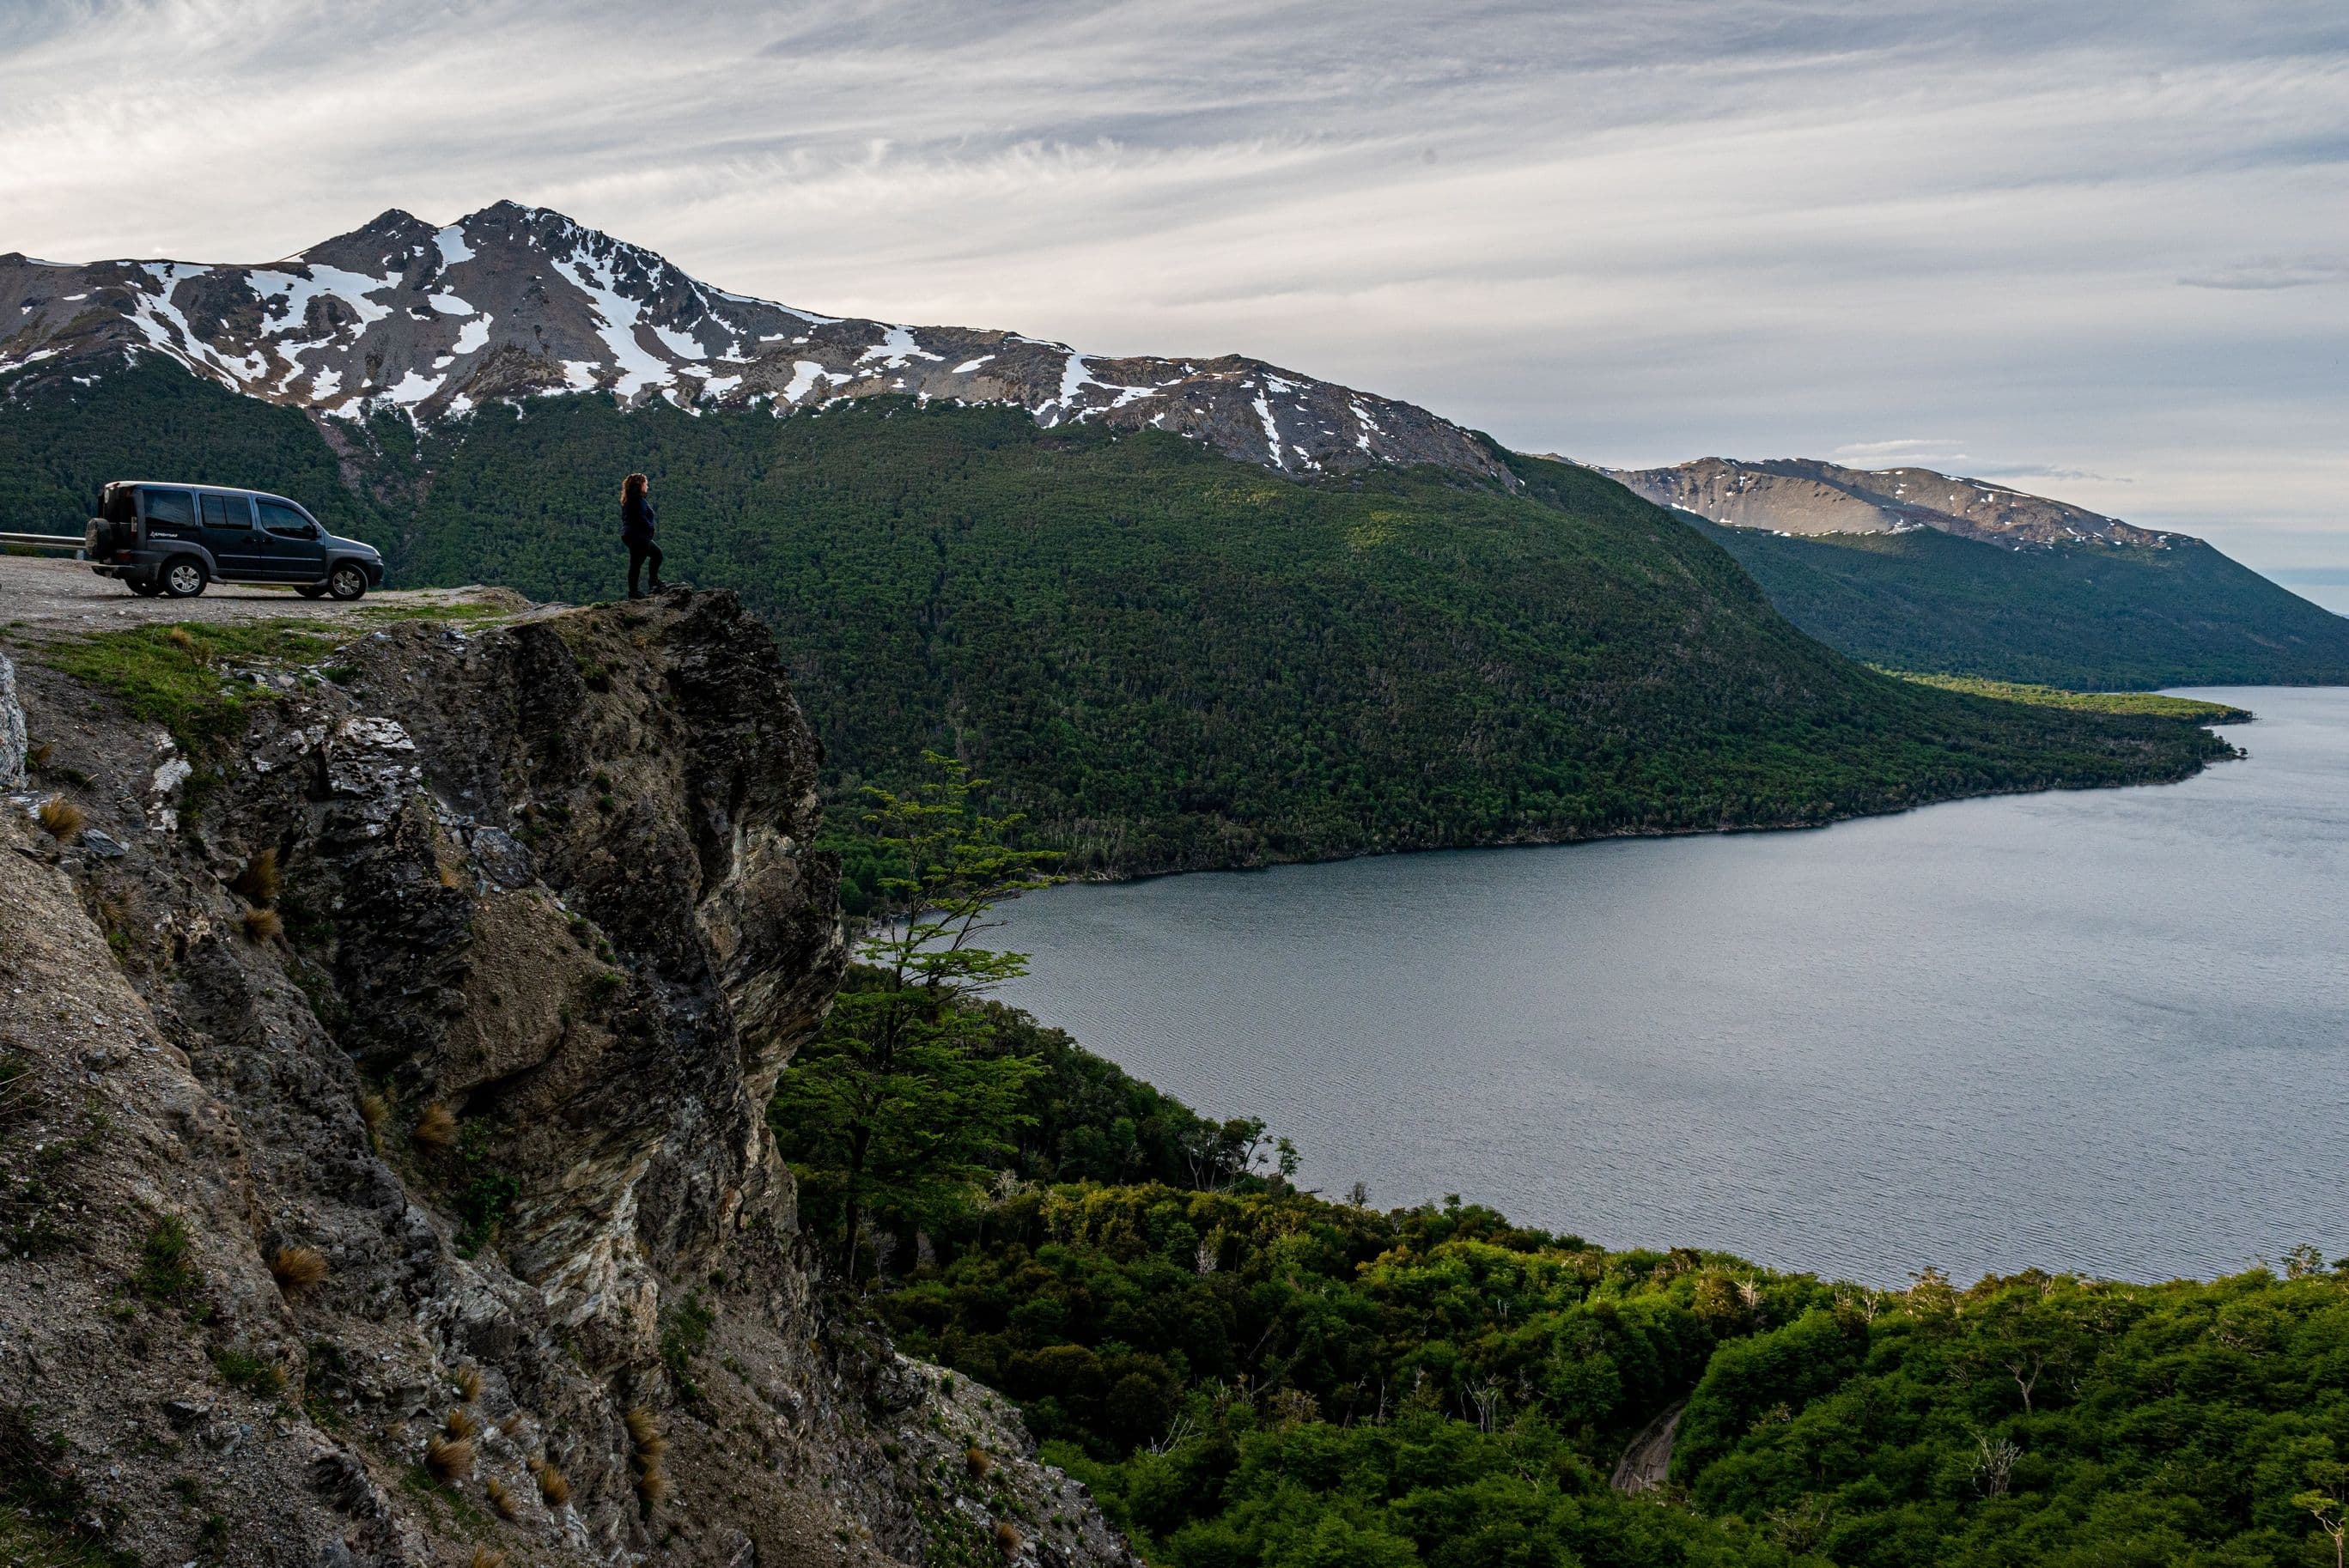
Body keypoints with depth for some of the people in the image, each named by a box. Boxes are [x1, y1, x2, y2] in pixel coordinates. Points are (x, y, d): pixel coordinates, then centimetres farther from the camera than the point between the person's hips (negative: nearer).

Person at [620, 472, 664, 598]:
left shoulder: (628, 500, 14)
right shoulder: (639, 500, -17)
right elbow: (641, 519, -24)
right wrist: (652, 529, -8)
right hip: (638, 536, -11)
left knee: (657, 553, 21)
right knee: (636, 563, -4)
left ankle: (654, 581, 24)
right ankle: (633, 591, 1)